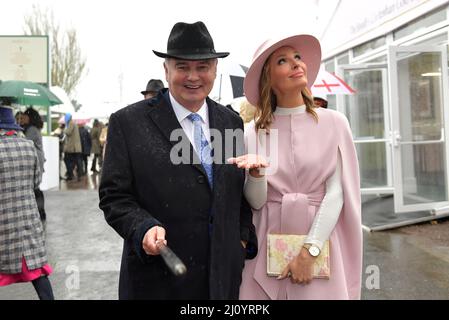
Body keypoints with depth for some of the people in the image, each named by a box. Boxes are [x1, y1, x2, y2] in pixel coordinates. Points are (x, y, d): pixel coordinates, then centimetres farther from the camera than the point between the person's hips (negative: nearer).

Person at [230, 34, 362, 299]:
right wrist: (256, 173, -23)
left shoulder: (334, 122, -3)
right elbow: (256, 201, -3)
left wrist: (309, 251, -14)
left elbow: (336, 192, -7)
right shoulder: (254, 132, 0)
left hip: (320, 241, 0)